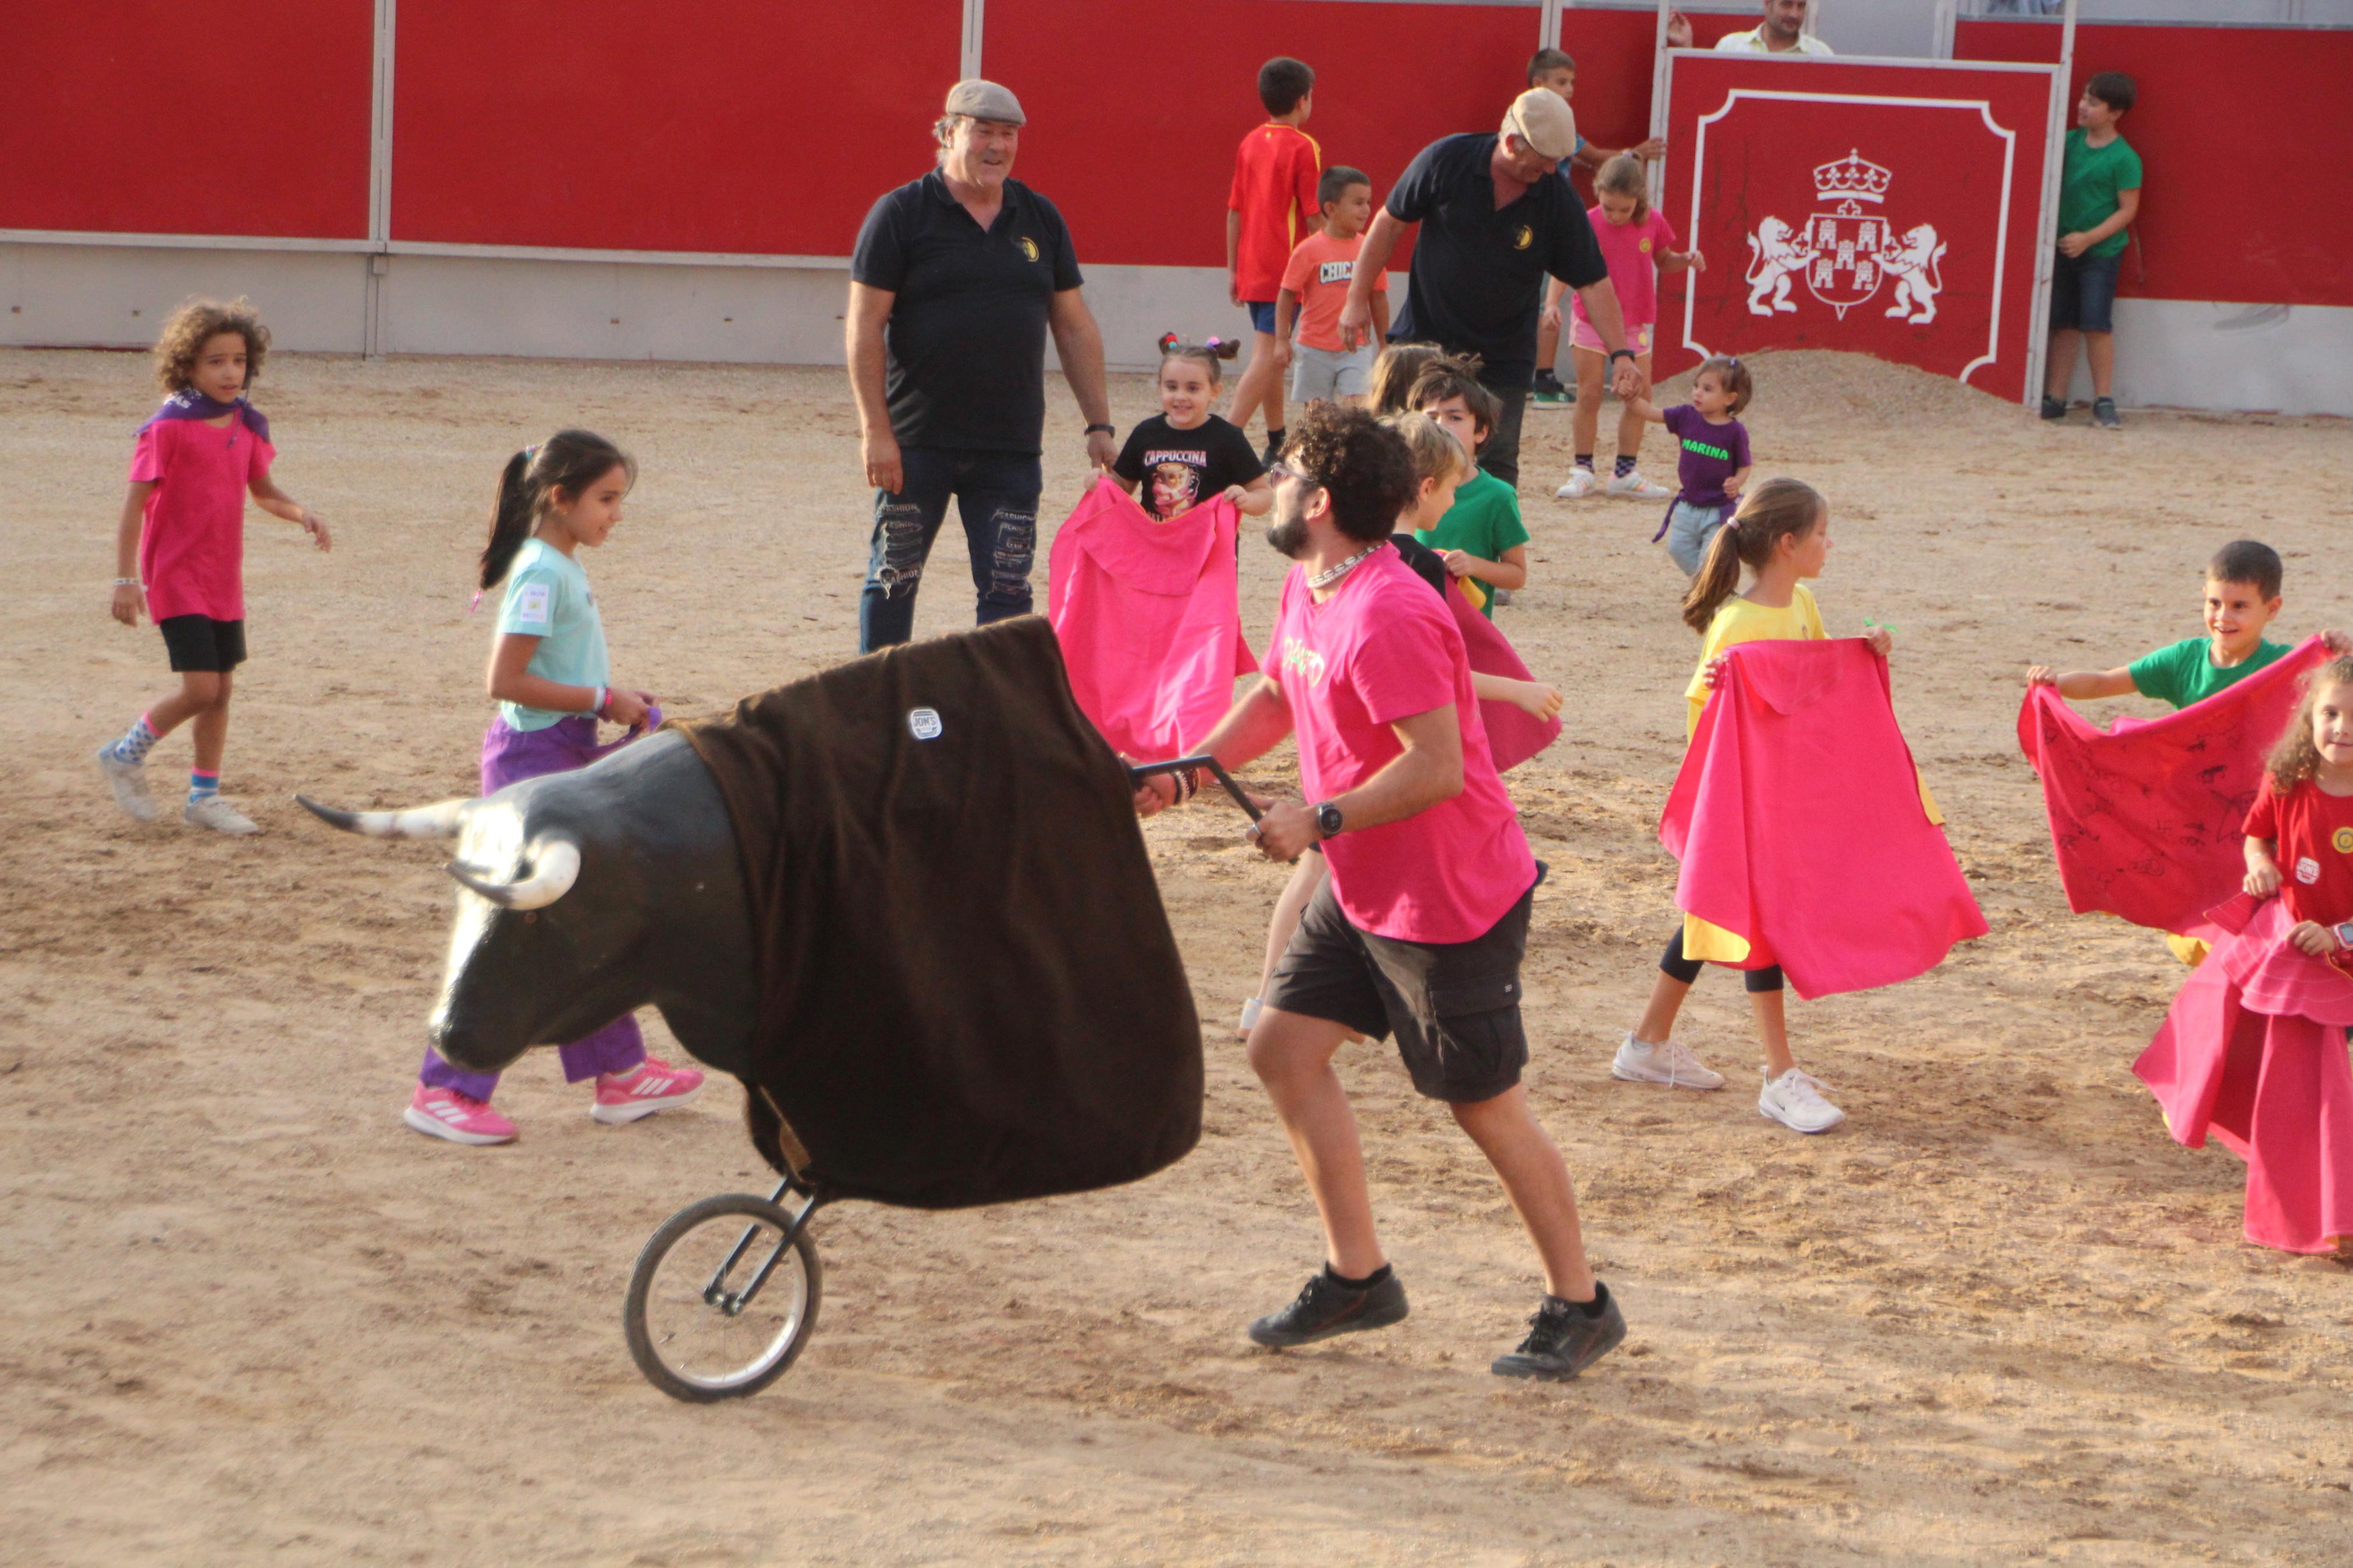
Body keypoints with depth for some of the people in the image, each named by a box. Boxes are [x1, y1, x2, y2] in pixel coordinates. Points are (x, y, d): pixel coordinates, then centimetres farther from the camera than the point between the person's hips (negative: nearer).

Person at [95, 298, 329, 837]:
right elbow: (135, 504, -13)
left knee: (221, 689, 10)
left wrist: (301, 513, -4)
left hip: (225, 579, 7)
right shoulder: (168, 428, -14)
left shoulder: (249, 425, 5)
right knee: (201, 688, -13)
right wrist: (125, 579, -17)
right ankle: (125, 756, 10)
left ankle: (204, 796, 22)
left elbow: (262, 490, 17)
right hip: (176, 578, -7)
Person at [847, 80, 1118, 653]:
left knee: (1006, 590, 1)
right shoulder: (901, 214, -3)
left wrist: (1100, 425, 8)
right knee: (893, 580, 5)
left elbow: (1076, 328, 14)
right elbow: (865, 326, -7)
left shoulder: (1040, 219, 9)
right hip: (917, 444, -3)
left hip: (1011, 449, 3)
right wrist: (876, 430, -13)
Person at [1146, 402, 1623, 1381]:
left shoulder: (1386, 618, -26)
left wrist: (1320, 820, -29)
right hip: (1363, 894, 10)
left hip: (1453, 903, -10)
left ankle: (1580, 1307, 15)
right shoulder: (1307, 591, 5)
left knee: (1485, 1105, 0)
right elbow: (1277, 697, 21)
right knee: (1283, 1047, 8)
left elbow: (1438, 766, -29)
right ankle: (1357, 1276, 17)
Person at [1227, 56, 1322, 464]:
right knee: (1267, 357, -10)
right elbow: (1313, 216, -12)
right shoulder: (1302, 147, -11)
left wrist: (1232, 269, 16)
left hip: (1251, 271, 7)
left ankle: (1276, 445, 24)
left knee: (1272, 356, 17)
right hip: (1285, 269, -7)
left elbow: (1235, 211, 11)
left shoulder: (1250, 144, 9)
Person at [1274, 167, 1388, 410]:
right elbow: (1287, 296, -4)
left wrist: (1385, 344, 15)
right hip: (1316, 349, -2)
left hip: (1356, 348, 2)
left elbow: (1378, 298, 10)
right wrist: (1282, 341, -8)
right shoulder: (1309, 250, -8)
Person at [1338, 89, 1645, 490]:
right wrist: (1358, 297, 1)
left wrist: (1621, 353, -15)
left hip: (1503, 362, 0)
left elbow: (1592, 281, -6)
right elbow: (1389, 223, 0)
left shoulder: (1558, 201, -9)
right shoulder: (1446, 160, -11)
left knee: (1496, 464, -4)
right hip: (1425, 338, 0)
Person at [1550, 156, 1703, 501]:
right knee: (1589, 395, -3)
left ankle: (1625, 474, 11)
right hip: (1592, 319, -2)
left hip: (1636, 324, 2)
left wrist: (1686, 260, -8)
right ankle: (1583, 471, 8)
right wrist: (1553, 302, -23)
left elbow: (1663, 260, 12)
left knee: (1638, 397, 1)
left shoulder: (1653, 223, -3)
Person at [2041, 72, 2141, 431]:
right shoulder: (2070, 141, 5)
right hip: (2064, 249, 5)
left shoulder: (2124, 159, -11)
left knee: (2096, 324, -8)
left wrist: (2088, 238, -16)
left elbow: (2128, 210, -10)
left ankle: (2104, 401, -2)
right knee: (2063, 324, 8)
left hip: (2102, 252, -5)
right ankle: (2054, 398, 13)